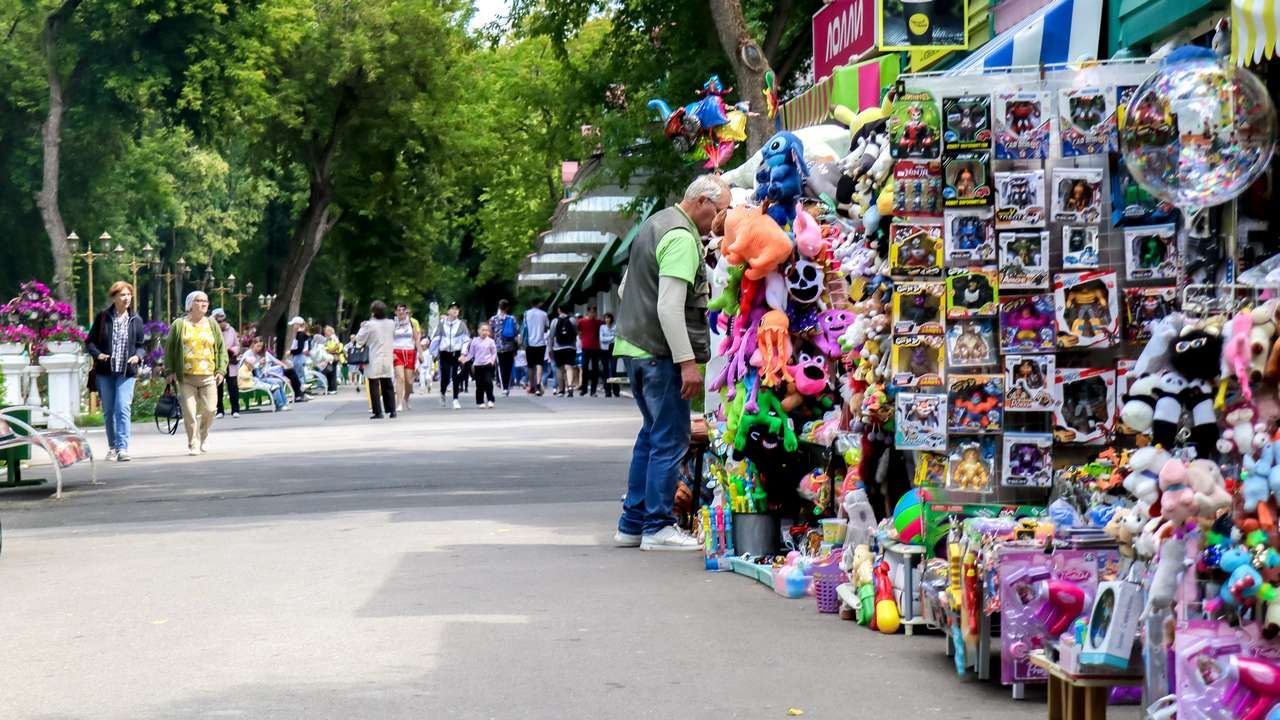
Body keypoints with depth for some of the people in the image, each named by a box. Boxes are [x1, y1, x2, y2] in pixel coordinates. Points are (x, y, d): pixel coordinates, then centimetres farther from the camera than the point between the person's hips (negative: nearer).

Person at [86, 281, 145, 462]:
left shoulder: (136, 320, 6)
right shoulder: (103, 318, 2)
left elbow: (141, 345, 12)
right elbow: (90, 342, 5)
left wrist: (138, 356, -10)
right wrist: (98, 354, -14)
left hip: (127, 373, -1)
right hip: (104, 372, 1)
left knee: (123, 409, -15)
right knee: (108, 412, 9)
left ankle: (123, 448, -18)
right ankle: (113, 447, 24)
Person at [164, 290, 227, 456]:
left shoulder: (212, 324, 11)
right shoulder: (179, 325, 4)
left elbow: (222, 348, 13)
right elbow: (169, 348, 7)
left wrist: (221, 370, 2)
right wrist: (171, 371, 0)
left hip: (208, 376, 2)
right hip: (186, 377, -2)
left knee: (209, 409, -2)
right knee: (189, 412, -7)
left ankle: (203, 436, 26)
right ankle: (193, 445, 2)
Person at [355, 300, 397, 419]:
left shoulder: (369, 325, -13)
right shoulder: (391, 324, 2)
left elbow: (359, 339, -6)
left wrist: (362, 327, 8)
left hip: (374, 362, -5)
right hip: (388, 360, 5)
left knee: (374, 387, -1)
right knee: (388, 386, 14)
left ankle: (377, 412, -5)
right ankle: (391, 410, 12)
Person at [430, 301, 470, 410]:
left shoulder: (461, 324, 3)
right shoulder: (442, 324, 4)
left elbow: (466, 340, 1)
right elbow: (436, 338, 9)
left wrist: (463, 353, -8)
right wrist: (435, 353, 8)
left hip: (457, 353, 0)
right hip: (445, 353, 0)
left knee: (456, 378, -3)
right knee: (445, 377, -4)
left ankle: (455, 400, 6)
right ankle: (442, 393, 26)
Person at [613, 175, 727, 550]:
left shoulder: (655, 224, 17)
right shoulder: (682, 238, -16)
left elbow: (625, 289, 25)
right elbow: (669, 308, -23)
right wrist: (687, 361, -23)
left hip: (634, 346, 10)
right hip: (660, 352, -10)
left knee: (652, 433, 16)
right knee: (670, 438, -3)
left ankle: (632, 524, 19)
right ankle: (657, 527, 0)